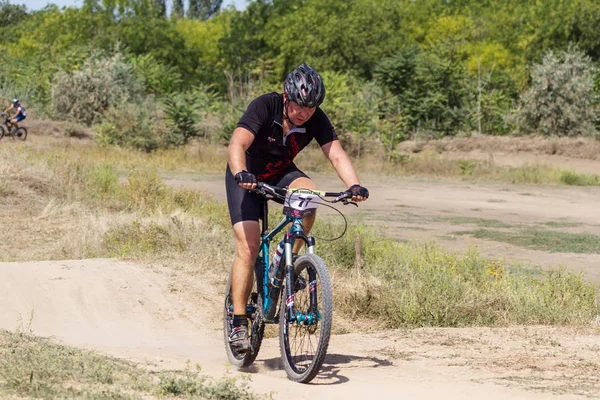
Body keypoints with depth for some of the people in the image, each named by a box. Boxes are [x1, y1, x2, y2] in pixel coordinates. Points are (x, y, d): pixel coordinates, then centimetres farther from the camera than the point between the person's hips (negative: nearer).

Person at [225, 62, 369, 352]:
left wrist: (354, 185, -43)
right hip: (247, 177, -3)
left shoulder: (317, 119, -17)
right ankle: (238, 322, -10)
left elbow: (336, 154, -25)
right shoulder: (264, 107, -28)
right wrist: (240, 174, -59)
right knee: (248, 247, -17)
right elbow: (237, 144, -39)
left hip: (281, 174, 3)